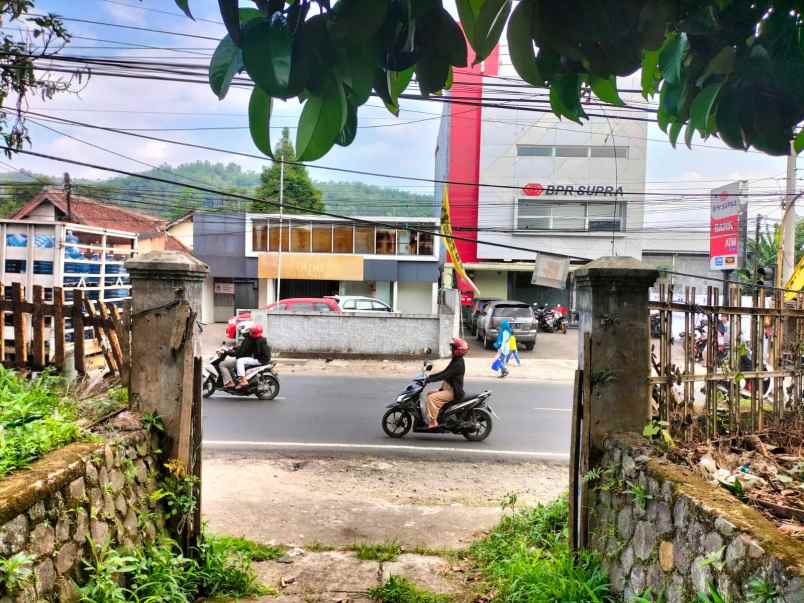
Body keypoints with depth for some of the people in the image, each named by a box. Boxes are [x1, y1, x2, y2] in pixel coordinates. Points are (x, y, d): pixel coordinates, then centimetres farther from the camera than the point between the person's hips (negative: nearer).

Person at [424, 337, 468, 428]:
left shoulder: (458, 364, -19)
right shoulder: (455, 361, 14)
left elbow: (445, 375, -25)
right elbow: (445, 372, 19)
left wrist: (430, 380, -25)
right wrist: (430, 376, 12)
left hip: (453, 392, -11)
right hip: (448, 389, 11)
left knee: (431, 398, -22)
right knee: (429, 394, 12)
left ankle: (433, 422, -20)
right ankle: (428, 416, 15)